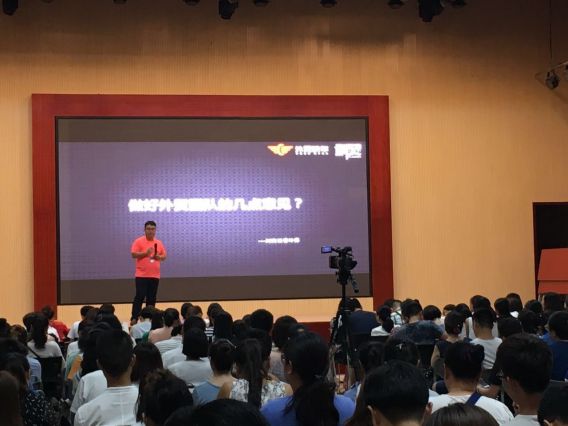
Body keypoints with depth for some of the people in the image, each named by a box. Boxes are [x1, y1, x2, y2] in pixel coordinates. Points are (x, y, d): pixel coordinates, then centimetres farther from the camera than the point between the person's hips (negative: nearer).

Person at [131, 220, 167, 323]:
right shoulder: (138, 241, -2)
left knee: (151, 299, 6)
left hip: (155, 276, 4)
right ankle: (134, 319, -5)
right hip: (141, 275, -4)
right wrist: (145, 253, -21)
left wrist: (159, 257, -7)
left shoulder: (159, 243, 11)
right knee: (139, 297, -8)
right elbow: (133, 254, -9)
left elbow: (164, 256, 15)